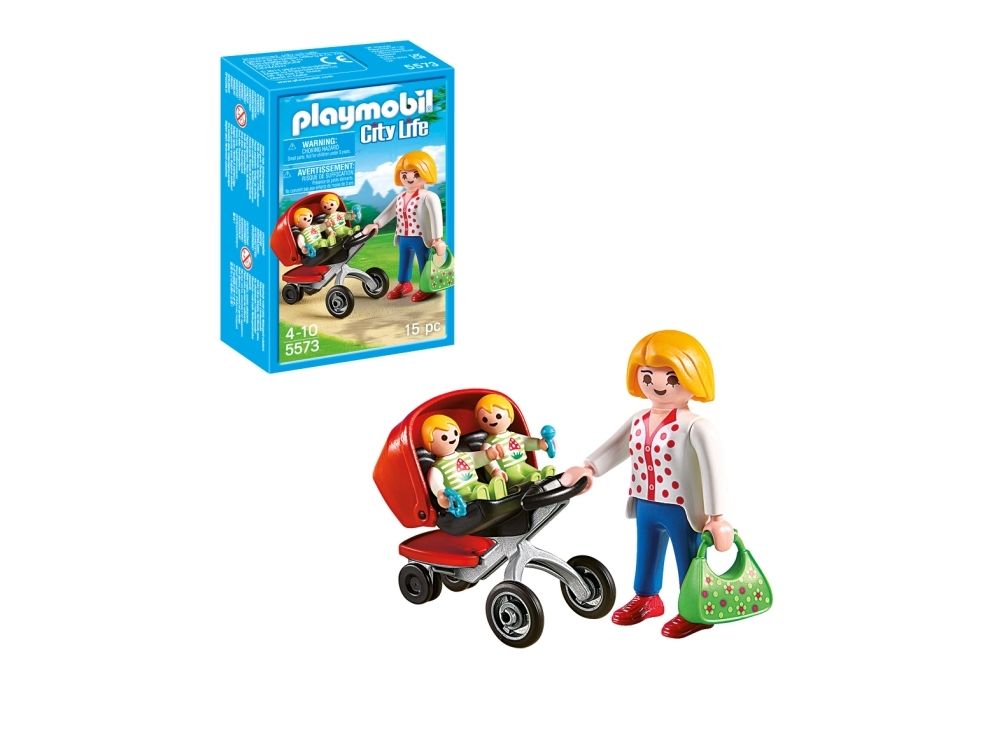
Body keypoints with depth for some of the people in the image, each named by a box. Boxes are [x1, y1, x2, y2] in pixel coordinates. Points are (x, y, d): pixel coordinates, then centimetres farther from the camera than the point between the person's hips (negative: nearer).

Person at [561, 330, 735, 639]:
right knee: (646, 554, 24)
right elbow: (615, 447, 14)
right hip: (646, 506, 7)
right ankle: (647, 598, 44)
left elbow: (712, 471, -24)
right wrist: (588, 468, 3)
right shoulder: (638, 420, 0)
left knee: (687, 559, 6)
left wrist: (716, 517, -25)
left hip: (682, 508, -7)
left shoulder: (694, 426, -22)